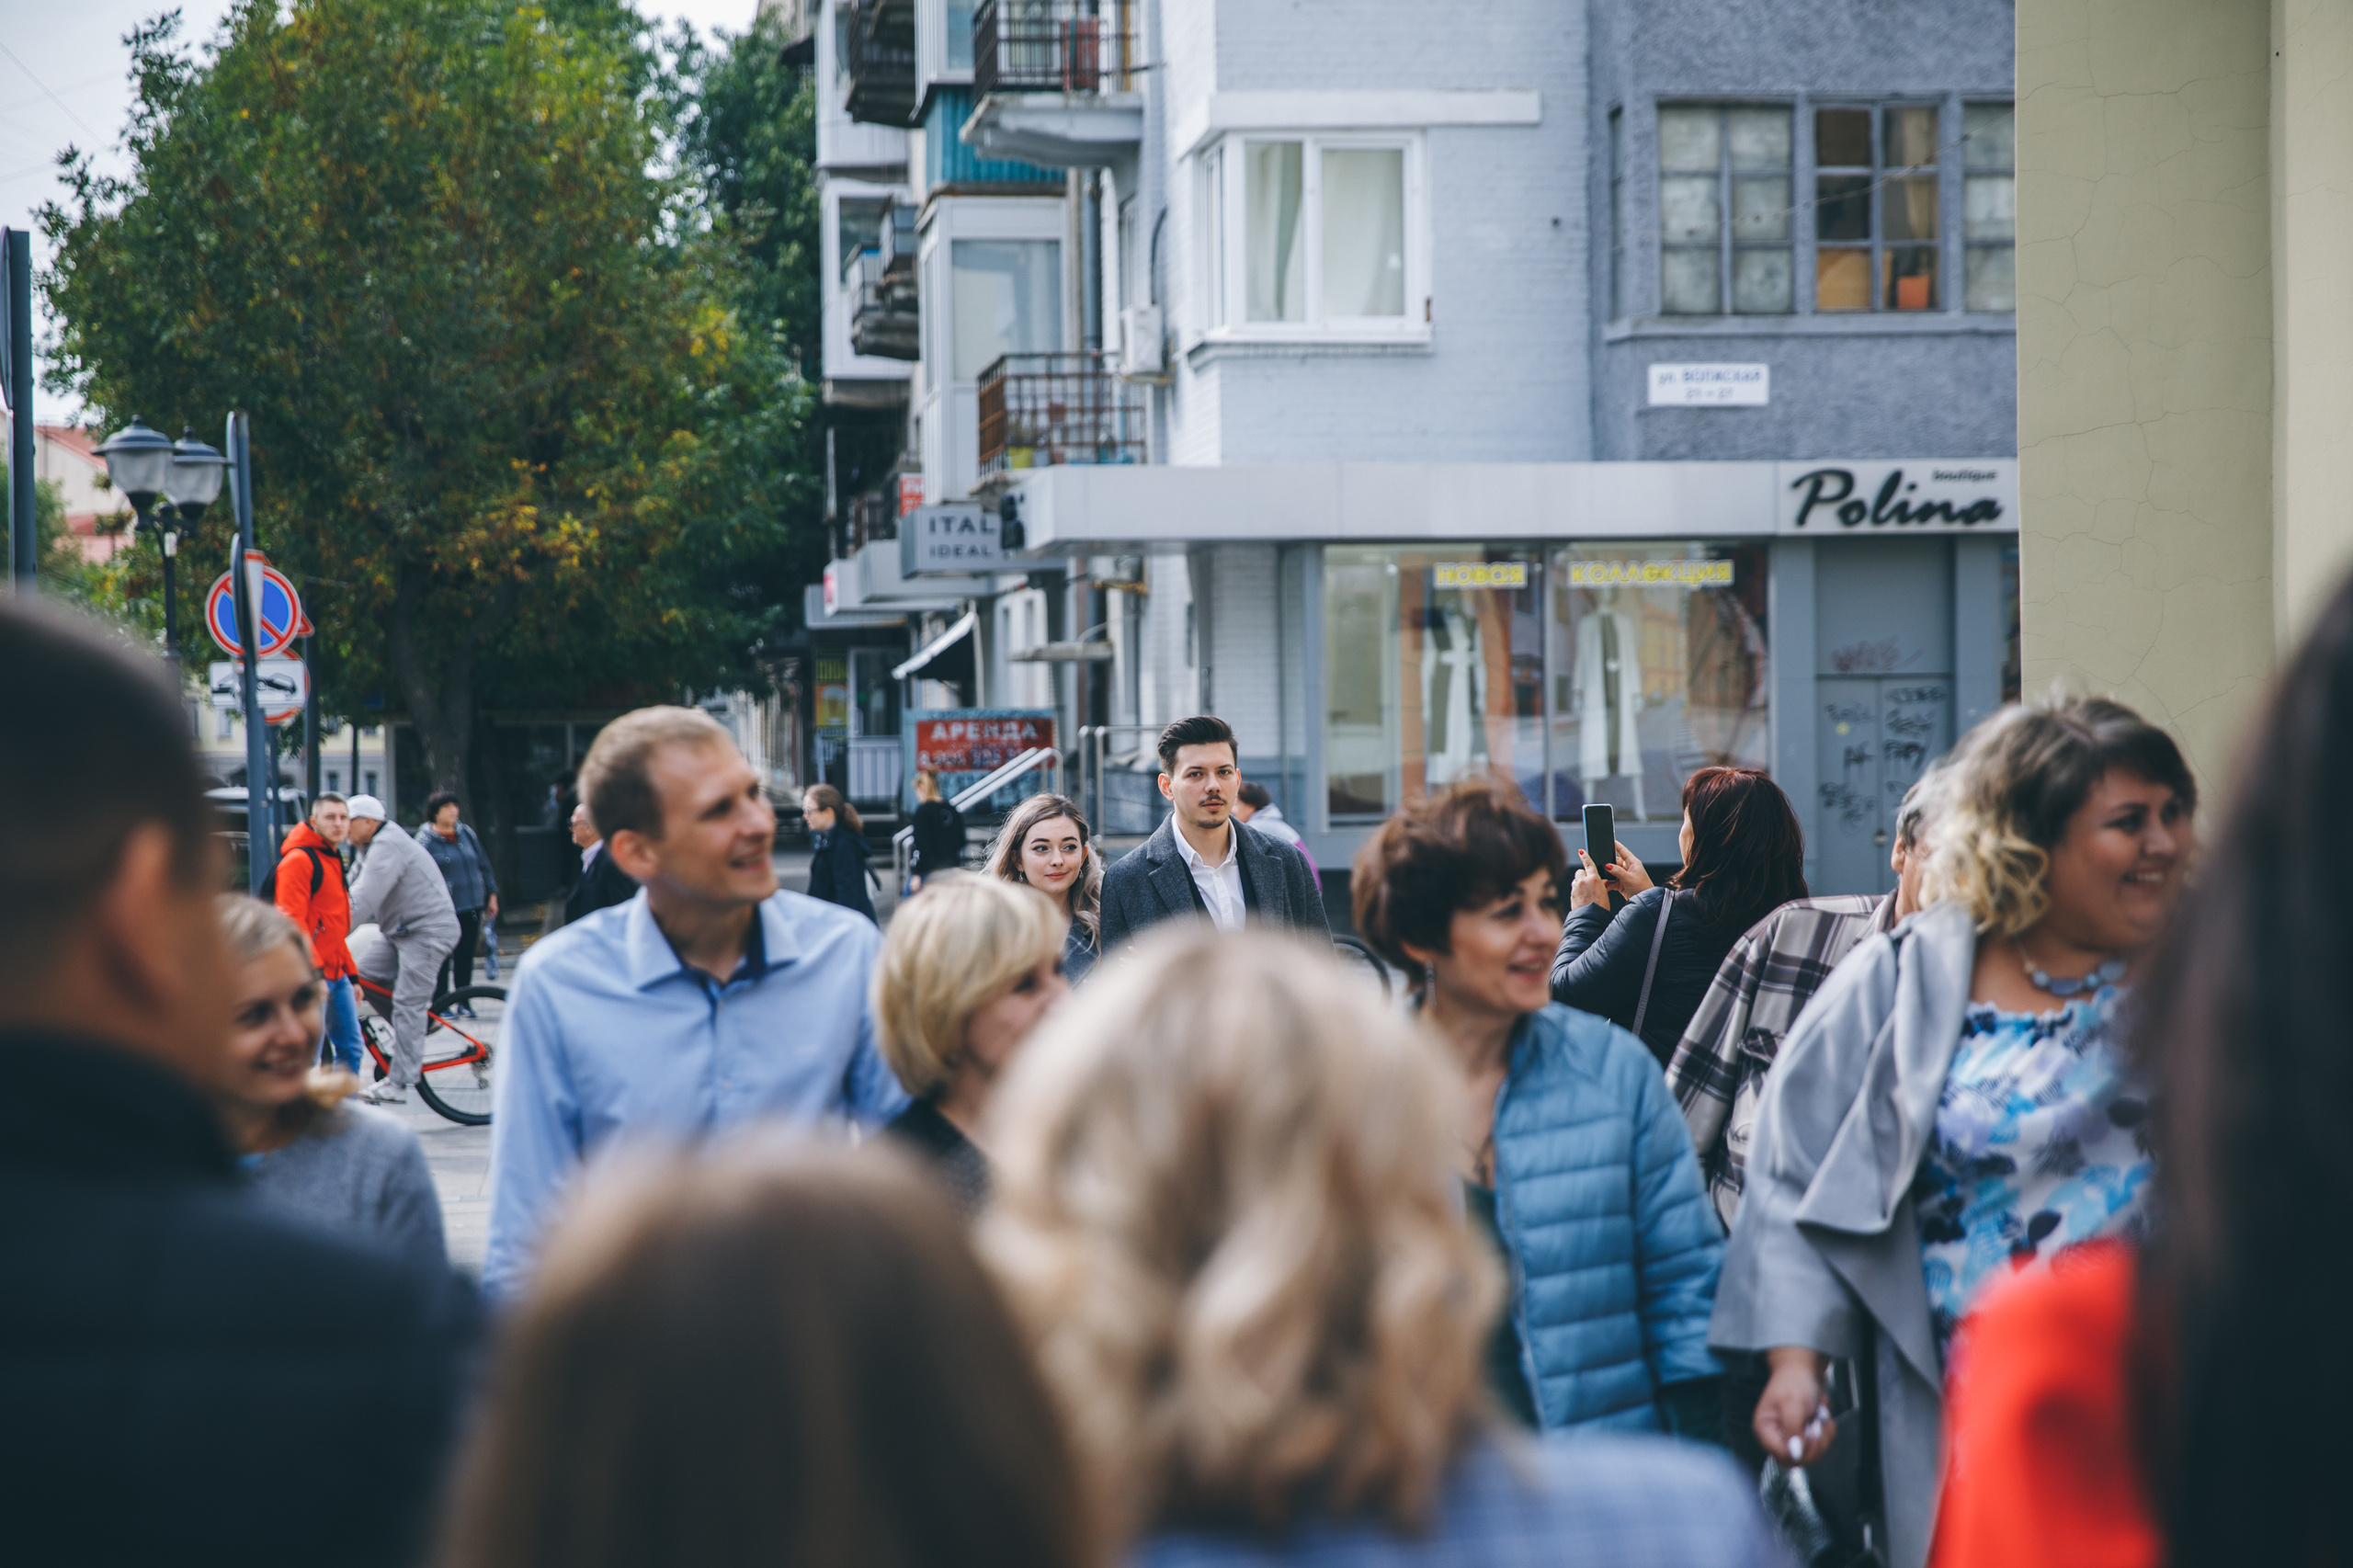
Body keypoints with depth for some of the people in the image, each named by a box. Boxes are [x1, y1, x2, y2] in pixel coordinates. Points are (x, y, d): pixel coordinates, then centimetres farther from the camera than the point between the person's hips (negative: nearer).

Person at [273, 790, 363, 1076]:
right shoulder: (299, 860, -11)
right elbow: (292, 922, -19)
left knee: (351, 1049, 10)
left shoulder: (333, 860, 19)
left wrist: (352, 974, 22)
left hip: (336, 974, 9)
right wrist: (314, 972, -24)